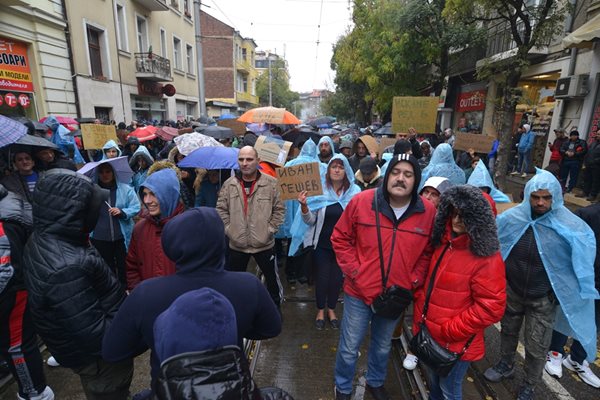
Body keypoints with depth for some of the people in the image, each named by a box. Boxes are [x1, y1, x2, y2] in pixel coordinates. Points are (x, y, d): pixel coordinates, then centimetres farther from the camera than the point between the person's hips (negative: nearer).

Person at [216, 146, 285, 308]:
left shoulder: (271, 183, -9)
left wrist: (270, 229, -9)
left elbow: (279, 209, -4)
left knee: (272, 279, 16)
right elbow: (221, 209, 4)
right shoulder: (229, 184, -3)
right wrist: (229, 229, -5)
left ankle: (276, 308, 41)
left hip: (264, 244, -1)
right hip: (236, 244, 2)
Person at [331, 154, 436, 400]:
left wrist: (413, 282, -5)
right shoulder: (361, 201, -16)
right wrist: (353, 270, -12)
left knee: (383, 346, 26)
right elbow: (340, 239, -6)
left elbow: (429, 253, 3)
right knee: (349, 347, 15)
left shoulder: (428, 212, -10)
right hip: (359, 291, -2)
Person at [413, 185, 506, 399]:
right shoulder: (442, 242, 0)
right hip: (431, 334, 6)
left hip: (456, 342, -6)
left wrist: (450, 331, -18)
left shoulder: (487, 258, -22)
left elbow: (490, 308, -21)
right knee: (434, 382, 27)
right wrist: (420, 316, 4)